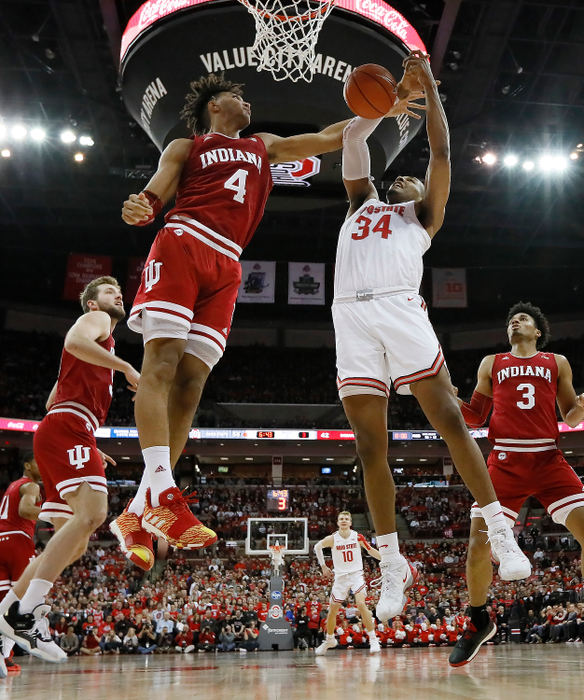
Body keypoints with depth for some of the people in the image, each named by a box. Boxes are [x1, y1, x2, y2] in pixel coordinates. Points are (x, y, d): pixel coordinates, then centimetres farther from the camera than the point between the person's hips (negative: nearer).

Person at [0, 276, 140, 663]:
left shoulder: (101, 345, 34)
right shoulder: (94, 320, 8)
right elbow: (74, 342, -18)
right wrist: (126, 366, -16)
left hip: (68, 435, 10)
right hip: (67, 430, -10)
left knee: (75, 544, 8)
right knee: (92, 512, -27)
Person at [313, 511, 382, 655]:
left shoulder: (358, 537, -7)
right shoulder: (332, 539, -8)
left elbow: (371, 550, 7)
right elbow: (317, 547, 10)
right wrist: (323, 566, 9)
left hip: (356, 574, -1)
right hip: (340, 577, 2)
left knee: (361, 604, -23)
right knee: (332, 610, 6)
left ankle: (373, 639, -13)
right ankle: (329, 640, 30)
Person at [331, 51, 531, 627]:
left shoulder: (423, 215, 25)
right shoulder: (362, 202, 33)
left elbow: (441, 152, 16)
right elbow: (353, 137, 29)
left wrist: (429, 88, 15)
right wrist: (396, 92, 27)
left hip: (399, 309, -2)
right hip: (351, 317, 2)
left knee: (450, 421, -10)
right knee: (370, 447, -2)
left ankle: (499, 533, 1)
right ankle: (392, 566, 4)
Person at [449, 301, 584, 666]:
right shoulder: (491, 364, 17)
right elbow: (476, 417, 14)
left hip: (549, 459, 0)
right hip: (505, 462, 0)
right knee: (479, 545, -8)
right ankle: (480, 622, 16)